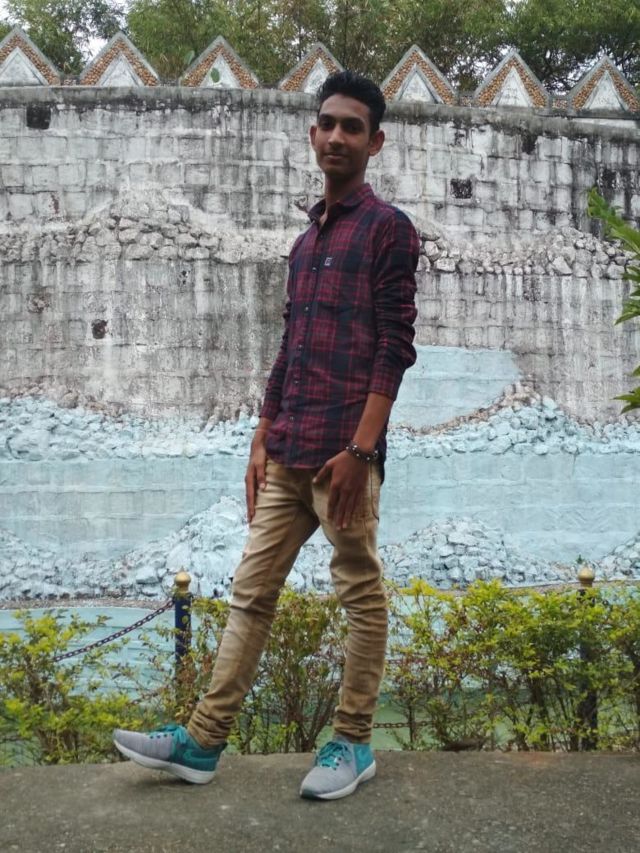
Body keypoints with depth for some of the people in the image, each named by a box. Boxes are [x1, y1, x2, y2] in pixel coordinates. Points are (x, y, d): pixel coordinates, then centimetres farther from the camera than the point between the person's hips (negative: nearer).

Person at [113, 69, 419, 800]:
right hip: (285, 457, 8)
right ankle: (203, 741, 14)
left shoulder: (387, 227, -1)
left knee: (360, 595, 3)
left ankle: (353, 743, 16)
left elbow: (395, 346, -9)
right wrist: (262, 442, 16)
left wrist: (360, 448, -16)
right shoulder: (306, 241, 20)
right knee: (250, 591, 7)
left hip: (343, 452, -7)